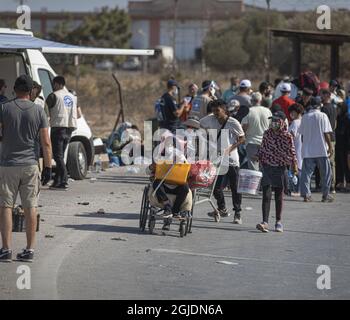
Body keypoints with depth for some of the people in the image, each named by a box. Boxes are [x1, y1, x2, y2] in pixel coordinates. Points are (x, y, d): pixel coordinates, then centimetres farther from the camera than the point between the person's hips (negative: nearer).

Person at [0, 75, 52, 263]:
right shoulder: (38, 111, 0)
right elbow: (46, 143, -2)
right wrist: (48, 167, 2)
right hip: (31, 165, 1)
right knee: (30, 208, 6)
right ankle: (29, 250, 6)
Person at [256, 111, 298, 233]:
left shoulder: (287, 136, -5)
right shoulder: (267, 134, 3)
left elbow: (291, 152, 1)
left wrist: (294, 166, 1)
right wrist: (259, 158, 13)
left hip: (280, 168, -2)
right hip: (267, 166, 2)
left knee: (279, 194, 8)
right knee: (266, 194, -8)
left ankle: (278, 222, 21)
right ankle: (265, 222, -15)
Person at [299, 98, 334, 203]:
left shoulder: (305, 117, 5)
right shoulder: (322, 116, -6)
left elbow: (302, 134, 10)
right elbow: (326, 133, -10)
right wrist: (330, 146, -4)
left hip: (307, 150, 3)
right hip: (321, 150, -3)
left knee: (306, 173, 6)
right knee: (326, 173, 6)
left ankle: (306, 194, -1)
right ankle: (326, 195, 6)